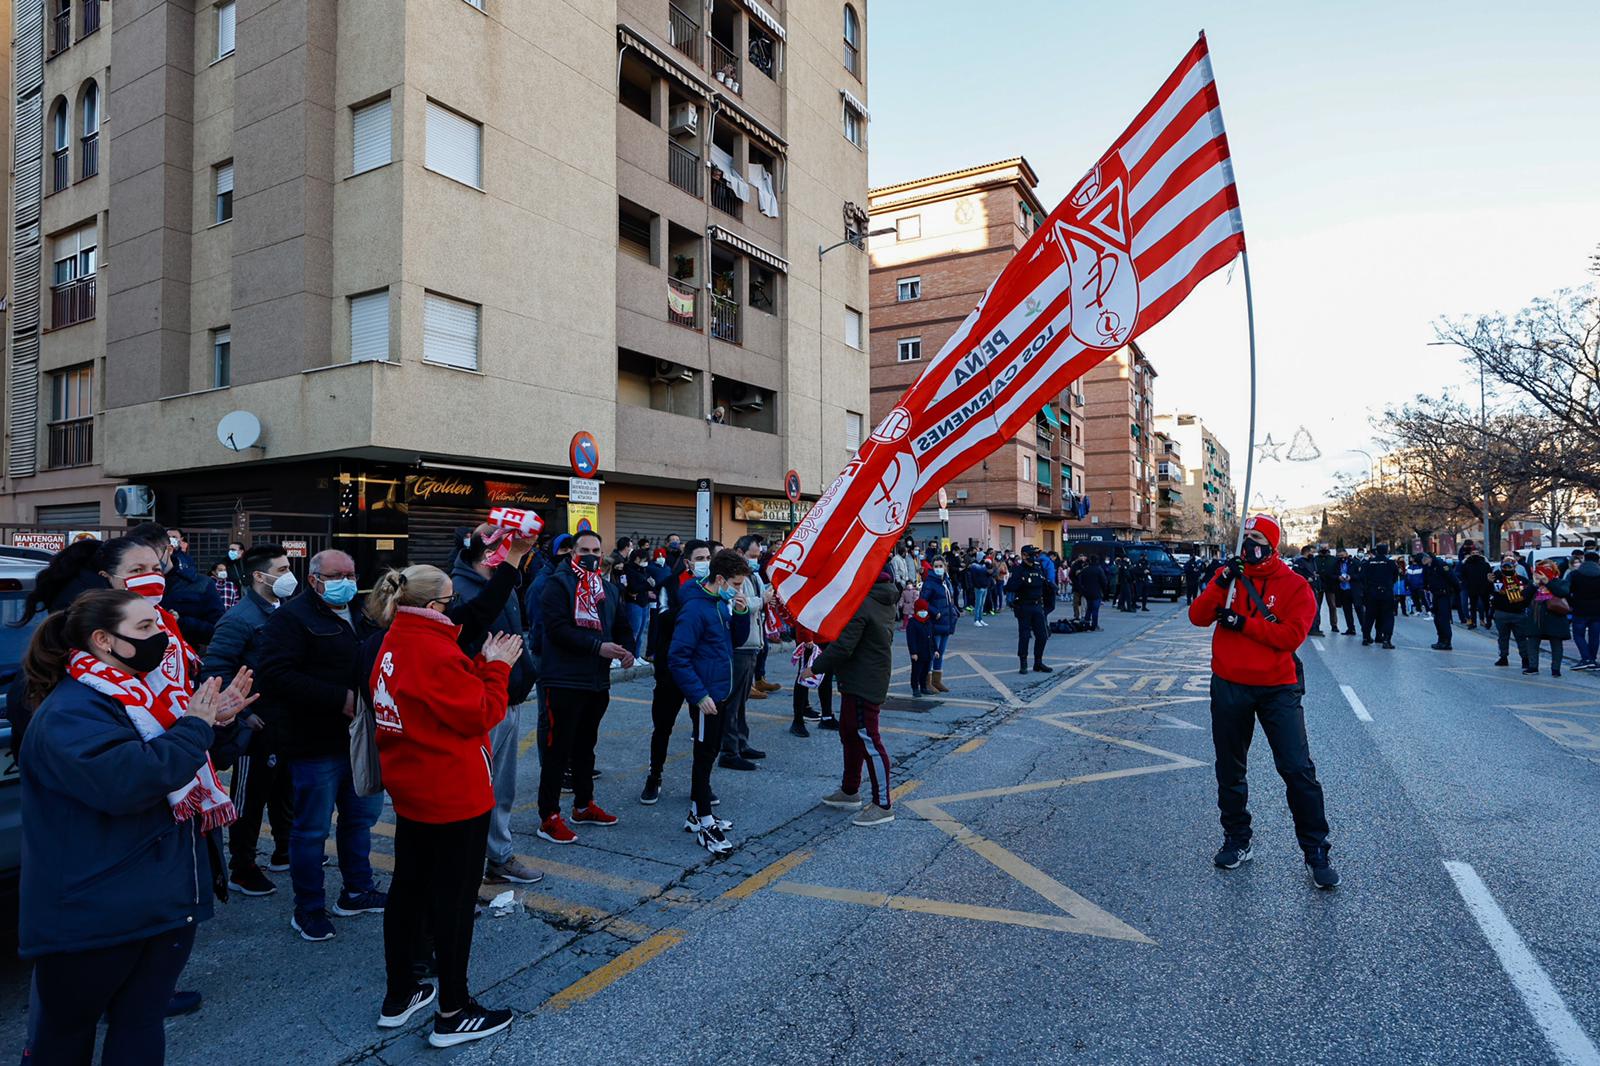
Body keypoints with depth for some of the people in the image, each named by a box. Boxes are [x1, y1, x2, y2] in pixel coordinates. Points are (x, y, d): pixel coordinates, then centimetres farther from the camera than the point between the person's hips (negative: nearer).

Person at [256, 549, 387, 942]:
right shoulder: (291, 618, -11)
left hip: (360, 739, 8)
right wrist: (340, 698, -25)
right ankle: (308, 909, 21)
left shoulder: (360, 616, 12)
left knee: (361, 816, 18)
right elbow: (276, 677, -23)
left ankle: (357, 891, 34)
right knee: (312, 829, 5)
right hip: (316, 744, -7)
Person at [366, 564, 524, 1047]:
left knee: (408, 886, 19)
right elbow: (481, 715, -19)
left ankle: (398, 996, 34)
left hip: (411, 789, 9)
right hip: (454, 794, -9)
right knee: (455, 898, 3)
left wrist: (482, 664, 2)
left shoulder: (393, 645, 4)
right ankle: (453, 1015, 16)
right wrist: (496, 667, -9)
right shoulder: (434, 650, -24)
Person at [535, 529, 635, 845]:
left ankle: (584, 805, 32)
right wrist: (598, 646, -25)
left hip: (597, 681, 7)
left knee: (586, 746, 19)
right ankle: (549, 818, 8)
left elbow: (622, 626, 16)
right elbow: (557, 628, -20)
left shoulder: (609, 588, 13)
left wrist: (626, 649, -5)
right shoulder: (559, 583, -9)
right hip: (563, 680, -7)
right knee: (558, 749, -1)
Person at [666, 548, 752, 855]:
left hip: (723, 693, 9)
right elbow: (678, 658, -21)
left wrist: (742, 613, -4)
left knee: (709, 754, 18)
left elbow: (737, 640, 13)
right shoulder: (695, 608, -20)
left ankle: (697, 814, 32)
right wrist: (699, 695, -22)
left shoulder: (723, 603, 6)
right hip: (706, 697, -9)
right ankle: (704, 825, 14)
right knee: (705, 757, 2)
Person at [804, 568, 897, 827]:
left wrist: (815, 668, -13)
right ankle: (849, 792, 34)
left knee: (868, 740, -3)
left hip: (863, 682, -11)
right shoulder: (883, 597, 8)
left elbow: (843, 646, -25)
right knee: (849, 733, 21)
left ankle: (883, 805, 6)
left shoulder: (860, 604, -23)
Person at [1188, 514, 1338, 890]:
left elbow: (1292, 634, -17)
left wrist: (1242, 622, -18)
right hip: (1229, 687, 3)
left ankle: (1316, 852, 11)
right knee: (1229, 770, 13)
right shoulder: (1228, 575, 4)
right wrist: (1220, 584, -19)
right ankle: (1237, 840, 29)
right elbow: (1198, 617, -7)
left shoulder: (1295, 586, -5)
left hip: (1278, 688, -3)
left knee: (1298, 770, -5)